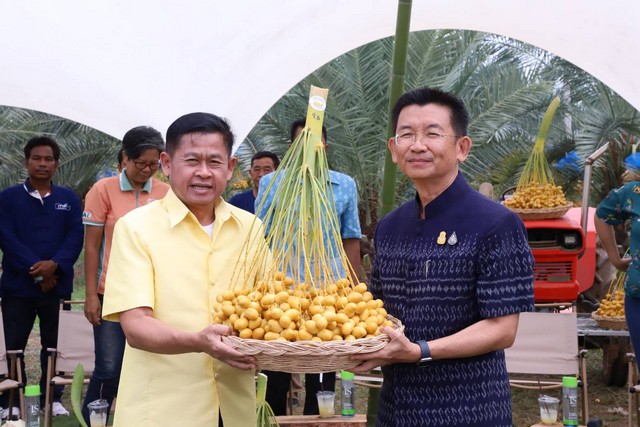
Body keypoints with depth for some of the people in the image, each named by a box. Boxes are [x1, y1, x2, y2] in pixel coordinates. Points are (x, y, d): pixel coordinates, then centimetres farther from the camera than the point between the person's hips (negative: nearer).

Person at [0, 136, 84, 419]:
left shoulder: (69, 199, 8)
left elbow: (75, 237, -1)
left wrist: (55, 264, -18)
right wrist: (35, 269, -17)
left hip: (57, 285, 1)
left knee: (54, 344, 9)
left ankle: (53, 398, 18)